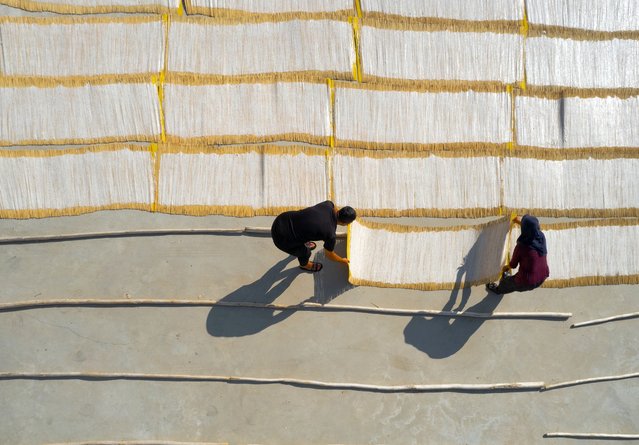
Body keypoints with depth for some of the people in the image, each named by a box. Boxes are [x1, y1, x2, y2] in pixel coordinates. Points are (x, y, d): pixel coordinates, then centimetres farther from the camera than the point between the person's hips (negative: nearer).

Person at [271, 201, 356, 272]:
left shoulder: (328, 205, -6)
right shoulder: (330, 234, -20)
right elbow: (329, 255, 2)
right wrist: (343, 260, 21)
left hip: (282, 219, 7)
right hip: (281, 238, -6)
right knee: (305, 252, 19)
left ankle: (304, 243, 66)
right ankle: (304, 265, 53)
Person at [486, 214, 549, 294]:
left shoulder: (521, 247, -27)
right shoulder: (541, 236, -13)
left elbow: (513, 265, -9)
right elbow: (534, 229, 14)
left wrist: (505, 268, 14)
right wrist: (519, 222, 28)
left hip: (528, 283, -4)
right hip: (543, 277, 4)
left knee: (506, 282, 28)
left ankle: (498, 289, 59)